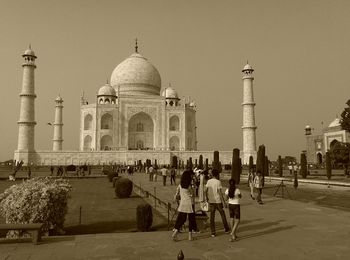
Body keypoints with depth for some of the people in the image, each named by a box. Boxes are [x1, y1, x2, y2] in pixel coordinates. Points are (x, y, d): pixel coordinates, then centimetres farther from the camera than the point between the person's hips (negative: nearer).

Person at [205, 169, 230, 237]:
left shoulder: (209, 181, 2)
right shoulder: (218, 182, -11)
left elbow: (205, 191, 3)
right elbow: (220, 193, -15)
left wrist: (207, 198, 18)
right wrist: (223, 202, -12)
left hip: (211, 201, 4)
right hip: (218, 201, -3)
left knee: (212, 217, 6)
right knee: (222, 214, 15)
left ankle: (213, 232, 7)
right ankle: (226, 229, 29)